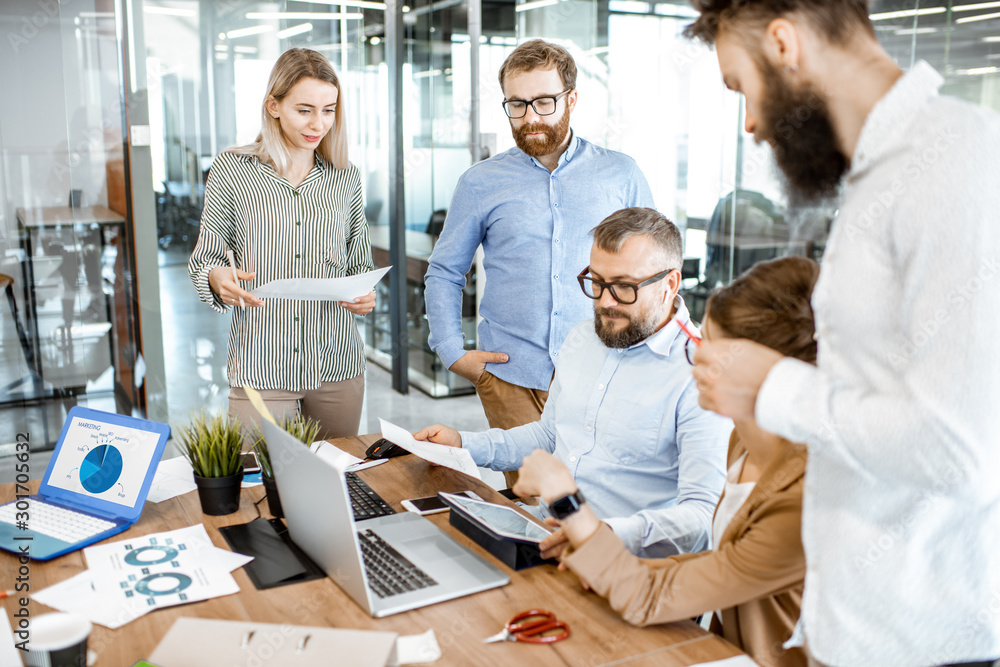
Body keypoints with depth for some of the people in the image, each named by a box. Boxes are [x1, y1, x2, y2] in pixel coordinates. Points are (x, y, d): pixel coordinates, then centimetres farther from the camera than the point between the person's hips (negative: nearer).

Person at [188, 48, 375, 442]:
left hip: (338, 364, 2)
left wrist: (365, 295, -6)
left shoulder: (346, 178, 8)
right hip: (261, 366, -2)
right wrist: (217, 278, -17)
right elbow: (205, 258, 5)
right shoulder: (232, 169, 1)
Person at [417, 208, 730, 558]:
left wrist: (612, 533, -37)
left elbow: (705, 516, -21)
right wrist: (464, 444, 14)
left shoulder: (698, 374, -15)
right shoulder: (580, 339, 12)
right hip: (543, 526, 8)